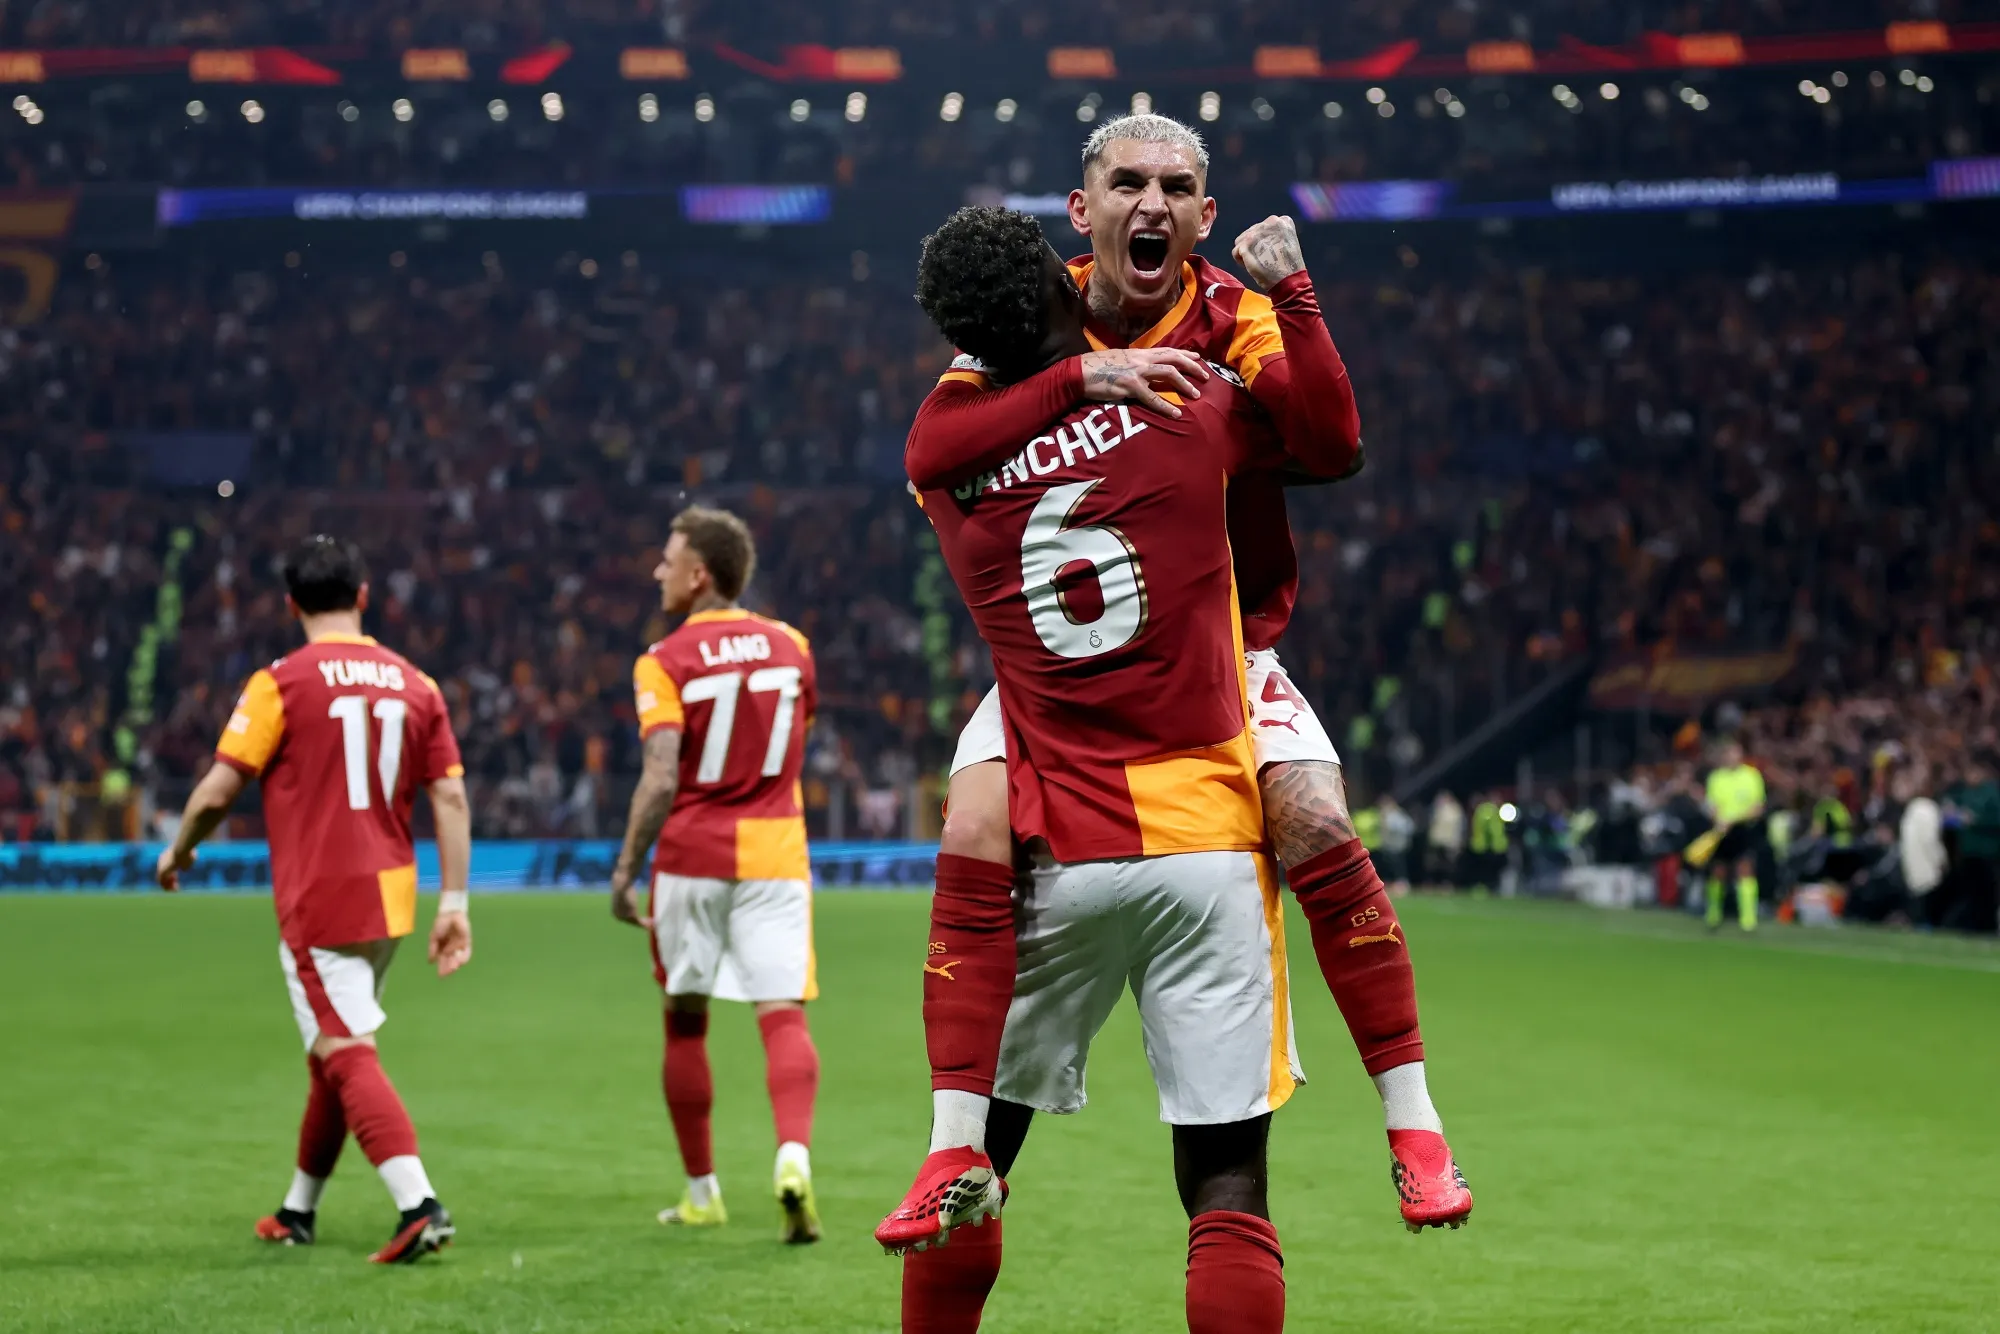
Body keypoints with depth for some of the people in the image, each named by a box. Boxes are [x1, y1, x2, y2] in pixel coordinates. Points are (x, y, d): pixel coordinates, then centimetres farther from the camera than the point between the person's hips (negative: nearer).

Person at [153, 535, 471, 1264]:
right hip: (390, 900, 6)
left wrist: (178, 852, 11)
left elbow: (216, 793, -8)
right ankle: (299, 1210, 32)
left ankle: (419, 1205, -24)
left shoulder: (281, 683, -9)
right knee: (333, 1049, 20)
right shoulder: (413, 683, 5)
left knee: (348, 1056, -8)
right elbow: (450, 798, 2)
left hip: (317, 902, -6)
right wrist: (453, 902, 4)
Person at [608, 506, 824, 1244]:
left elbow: (660, 778, -16)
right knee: (783, 1013, -4)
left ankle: (702, 1191, 17)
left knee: (685, 1021, 11)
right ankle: (794, 1156, -28)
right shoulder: (788, 645, 7)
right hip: (774, 851, 2)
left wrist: (626, 867, -11)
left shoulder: (665, 662, -7)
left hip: (691, 853, -2)